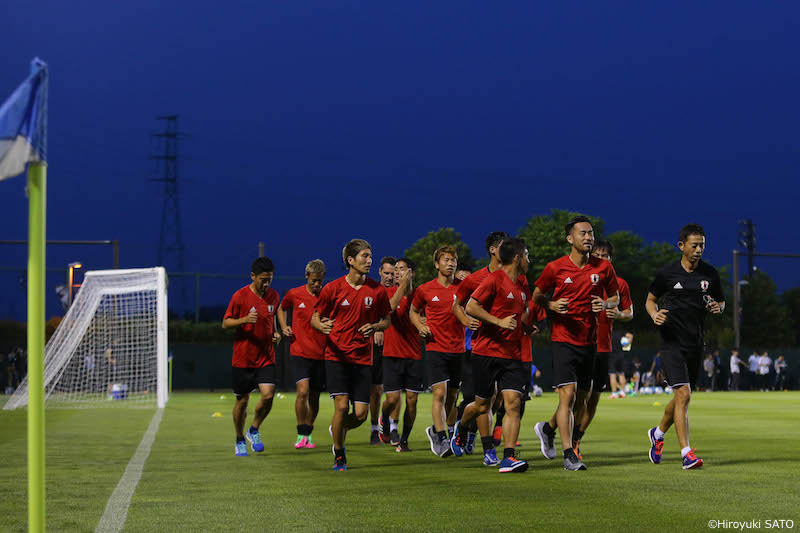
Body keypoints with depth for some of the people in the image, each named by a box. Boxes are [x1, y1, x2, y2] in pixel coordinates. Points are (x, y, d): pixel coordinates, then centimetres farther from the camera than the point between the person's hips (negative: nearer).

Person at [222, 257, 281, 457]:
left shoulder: (273, 296, 5)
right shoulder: (240, 296, -9)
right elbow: (225, 323, -5)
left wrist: (275, 333, 3)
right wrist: (244, 320, -22)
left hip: (266, 357, 3)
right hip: (243, 357, -3)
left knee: (268, 395, -14)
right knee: (242, 401, 5)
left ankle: (254, 431, 10)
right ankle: (240, 441, 24)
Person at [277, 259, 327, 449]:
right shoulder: (294, 294, 0)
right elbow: (281, 309, 20)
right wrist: (284, 327, 4)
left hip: (320, 354, 2)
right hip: (299, 353, -2)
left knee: (314, 397, 8)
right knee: (303, 391, -17)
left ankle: (308, 433, 25)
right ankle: (301, 435, -8)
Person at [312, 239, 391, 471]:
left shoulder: (377, 290, 3)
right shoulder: (333, 288, -3)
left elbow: (387, 320, 14)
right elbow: (315, 318, 5)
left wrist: (374, 327, -8)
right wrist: (321, 326, -19)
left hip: (363, 358, 3)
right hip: (337, 355, -2)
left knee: (361, 414, -3)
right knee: (341, 405, -15)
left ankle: (338, 430, 32)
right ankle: (339, 455, 5)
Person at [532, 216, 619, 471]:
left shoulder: (604, 267, 2)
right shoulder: (555, 268, -6)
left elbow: (615, 297, 15)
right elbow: (537, 296, 7)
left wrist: (605, 304, -8)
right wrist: (552, 305, -13)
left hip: (589, 342, 4)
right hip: (563, 339, -4)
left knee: (580, 400, 12)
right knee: (567, 395, -14)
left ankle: (548, 428, 40)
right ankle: (569, 455, -10)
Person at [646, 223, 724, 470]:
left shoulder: (710, 274, 5)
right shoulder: (667, 273, -3)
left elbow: (721, 301, 19)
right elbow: (650, 299, 11)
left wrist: (718, 307, -5)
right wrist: (655, 315, -10)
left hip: (696, 343, 4)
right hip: (672, 342, -4)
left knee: (682, 396, 13)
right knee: (683, 394, -16)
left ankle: (658, 433, 40)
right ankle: (687, 453, -17)